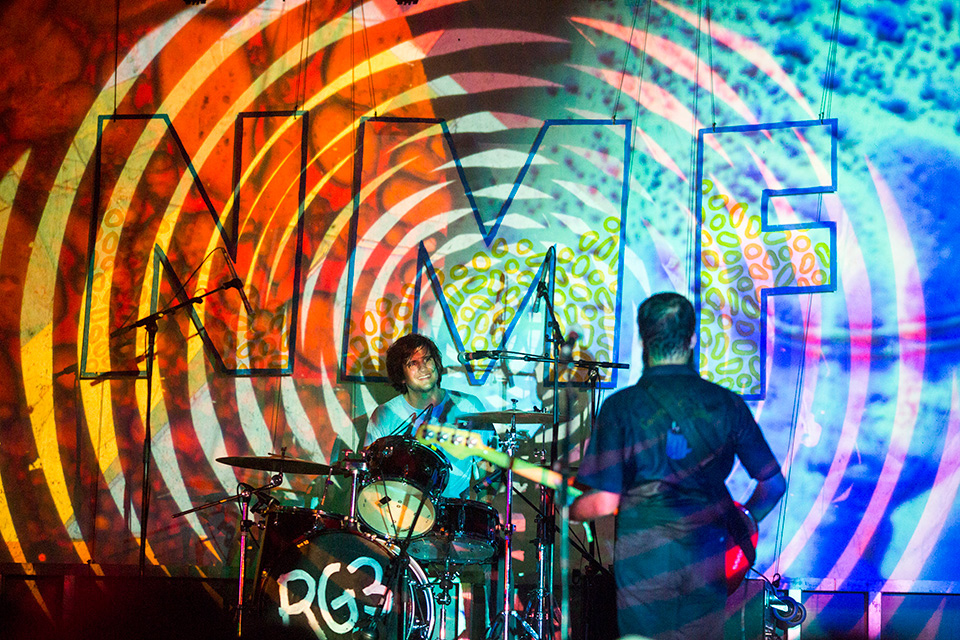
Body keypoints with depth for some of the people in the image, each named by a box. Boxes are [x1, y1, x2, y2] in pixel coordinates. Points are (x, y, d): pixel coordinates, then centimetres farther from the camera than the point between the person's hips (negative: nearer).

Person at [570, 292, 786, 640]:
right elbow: (773, 483, 6)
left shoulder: (621, 408, -7)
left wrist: (567, 509, 11)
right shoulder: (727, 405, 1)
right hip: (708, 564, 3)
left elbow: (604, 503, -10)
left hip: (643, 563, -3)